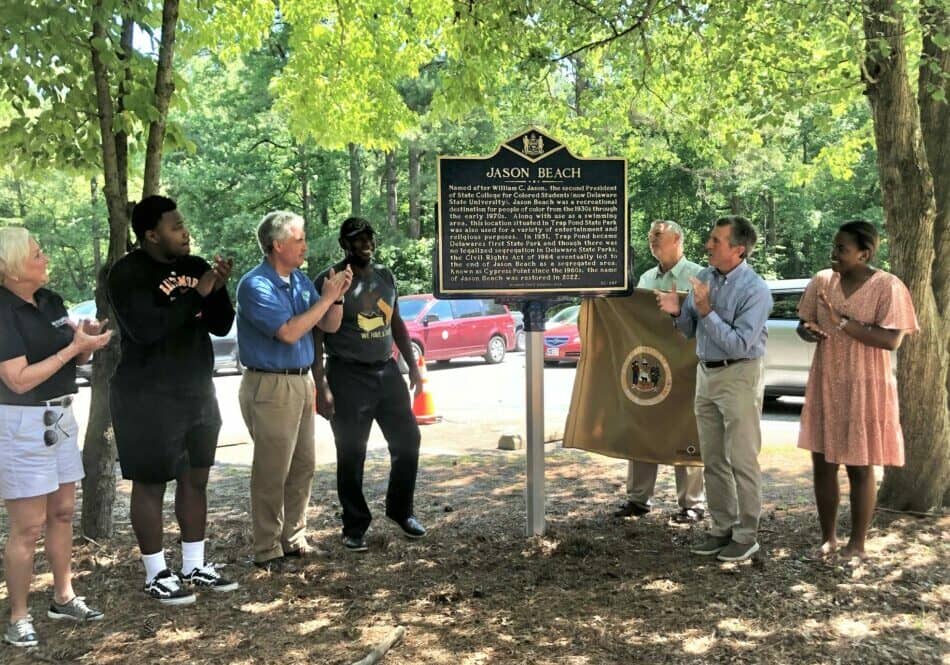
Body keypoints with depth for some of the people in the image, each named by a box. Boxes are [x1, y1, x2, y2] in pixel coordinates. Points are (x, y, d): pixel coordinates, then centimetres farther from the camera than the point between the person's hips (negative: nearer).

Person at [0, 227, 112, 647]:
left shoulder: (50, 301, 6)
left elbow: (72, 357, 15)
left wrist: (87, 340, -6)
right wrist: (74, 346, -20)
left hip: (60, 416, 8)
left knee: (62, 513, 16)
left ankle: (63, 598, 29)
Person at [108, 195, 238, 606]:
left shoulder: (195, 266, 6)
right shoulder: (128, 273, -12)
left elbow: (221, 326, 6)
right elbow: (146, 329, -25)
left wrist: (218, 289, -12)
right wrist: (197, 294, -23)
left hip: (198, 392, 7)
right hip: (147, 397, -7)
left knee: (195, 479, 12)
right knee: (150, 484, 3)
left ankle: (195, 566, 25)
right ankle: (156, 576, 15)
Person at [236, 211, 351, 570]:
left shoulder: (301, 280, 9)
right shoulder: (255, 285, -14)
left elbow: (329, 326, 12)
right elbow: (289, 332, -22)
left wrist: (337, 295, -5)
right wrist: (326, 298, -17)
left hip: (302, 382, 8)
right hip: (269, 387, -8)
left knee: (303, 466, 13)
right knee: (272, 472, -3)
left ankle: (294, 537, 25)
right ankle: (266, 550, 7)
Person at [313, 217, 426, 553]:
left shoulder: (385, 276, 11)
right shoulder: (330, 280, -7)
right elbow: (316, 336, -9)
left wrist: (413, 366, 15)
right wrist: (322, 386, -15)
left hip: (387, 371, 6)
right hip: (348, 377, -6)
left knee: (408, 440, 9)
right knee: (351, 456, 2)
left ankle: (400, 510, 29)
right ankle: (355, 526, 16)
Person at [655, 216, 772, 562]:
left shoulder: (755, 289, -16)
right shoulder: (705, 276, 5)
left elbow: (738, 344, -22)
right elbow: (690, 331, 12)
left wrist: (706, 311, -24)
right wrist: (677, 312, -8)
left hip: (738, 377, -7)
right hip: (706, 373, 7)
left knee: (742, 461, 0)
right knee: (713, 460, 13)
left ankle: (746, 535, 11)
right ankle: (722, 528, 25)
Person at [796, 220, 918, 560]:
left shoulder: (887, 286, -11)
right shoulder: (822, 281, 3)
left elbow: (892, 340, -19)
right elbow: (802, 324, 9)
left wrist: (842, 321, -25)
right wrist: (809, 331, -14)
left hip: (865, 388, -4)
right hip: (825, 385, 5)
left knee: (860, 468, 5)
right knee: (823, 464, 9)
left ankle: (857, 544, 18)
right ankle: (828, 538, 23)